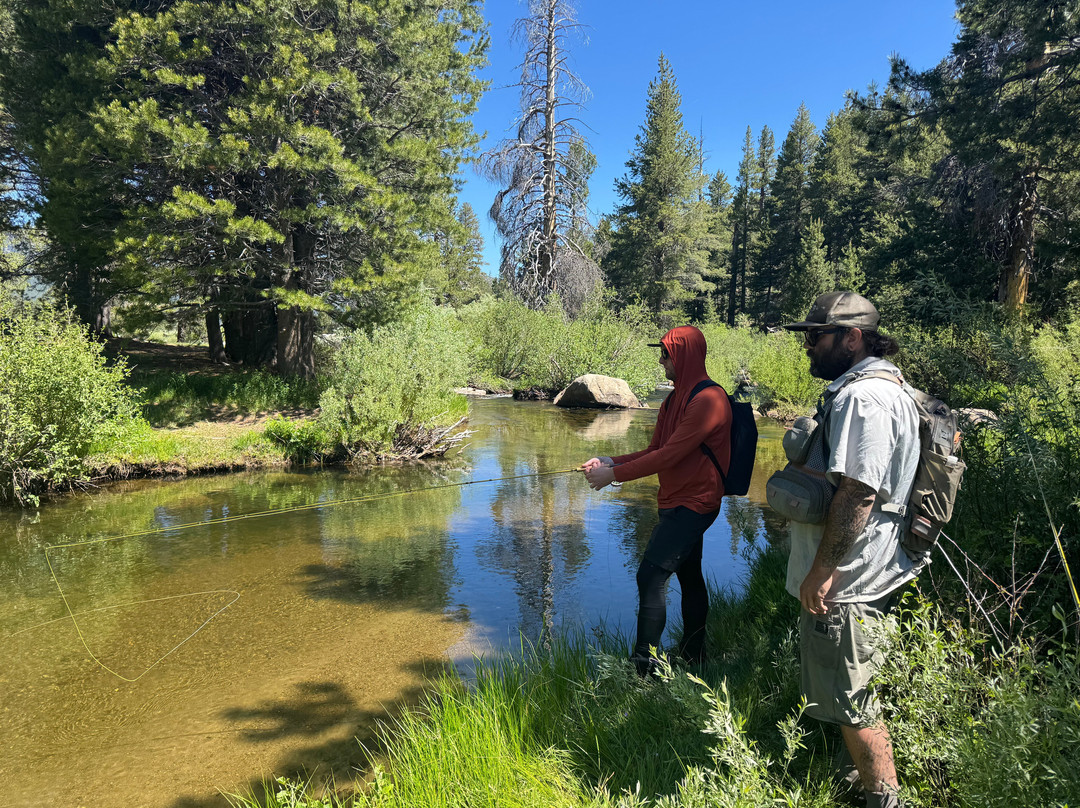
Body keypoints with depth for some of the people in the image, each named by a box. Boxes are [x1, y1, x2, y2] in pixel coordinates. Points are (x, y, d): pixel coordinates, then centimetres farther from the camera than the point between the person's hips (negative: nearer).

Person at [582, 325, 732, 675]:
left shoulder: (708, 399, -19)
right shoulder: (675, 399, 13)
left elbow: (669, 456, -24)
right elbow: (653, 451, 13)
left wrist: (613, 474, -20)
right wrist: (610, 461, -2)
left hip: (693, 504, -10)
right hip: (677, 502, 10)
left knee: (651, 576, -13)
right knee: (689, 576, 18)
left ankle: (642, 666, -7)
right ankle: (693, 655, 31)